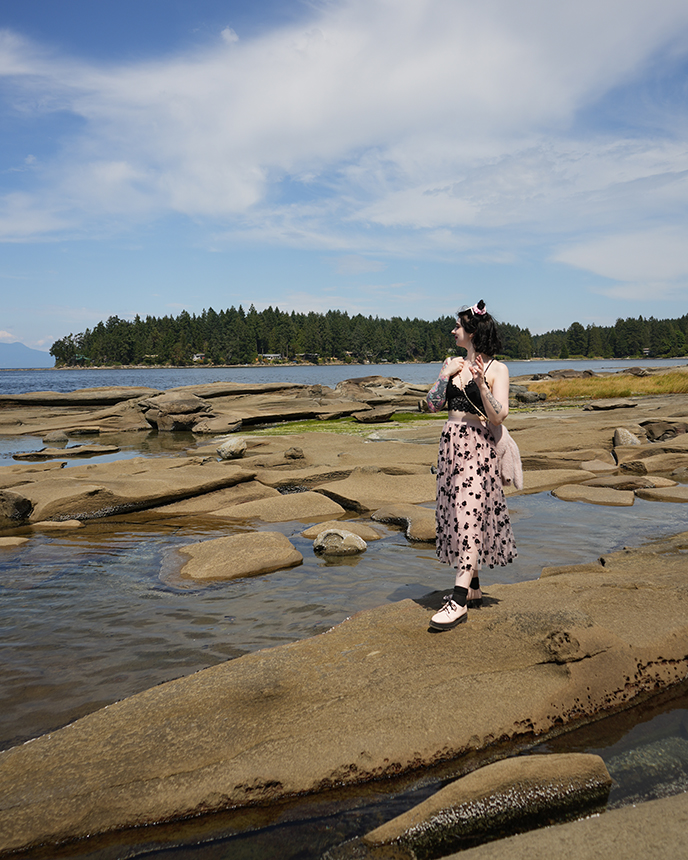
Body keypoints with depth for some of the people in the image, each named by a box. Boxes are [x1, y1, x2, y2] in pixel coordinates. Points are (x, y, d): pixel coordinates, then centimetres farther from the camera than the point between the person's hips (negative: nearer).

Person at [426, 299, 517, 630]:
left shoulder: (496, 369, -5)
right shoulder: (452, 363, 13)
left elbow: (498, 416, -12)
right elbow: (433, 405, 9)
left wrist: (481, 384, -24)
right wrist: (446, 375, -3)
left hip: (478, 446, -7)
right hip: (450, 444, 7)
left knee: (469, 516, -12)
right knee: (457, 515, 9)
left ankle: (459, 600, -13)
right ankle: (473, 588, 22)